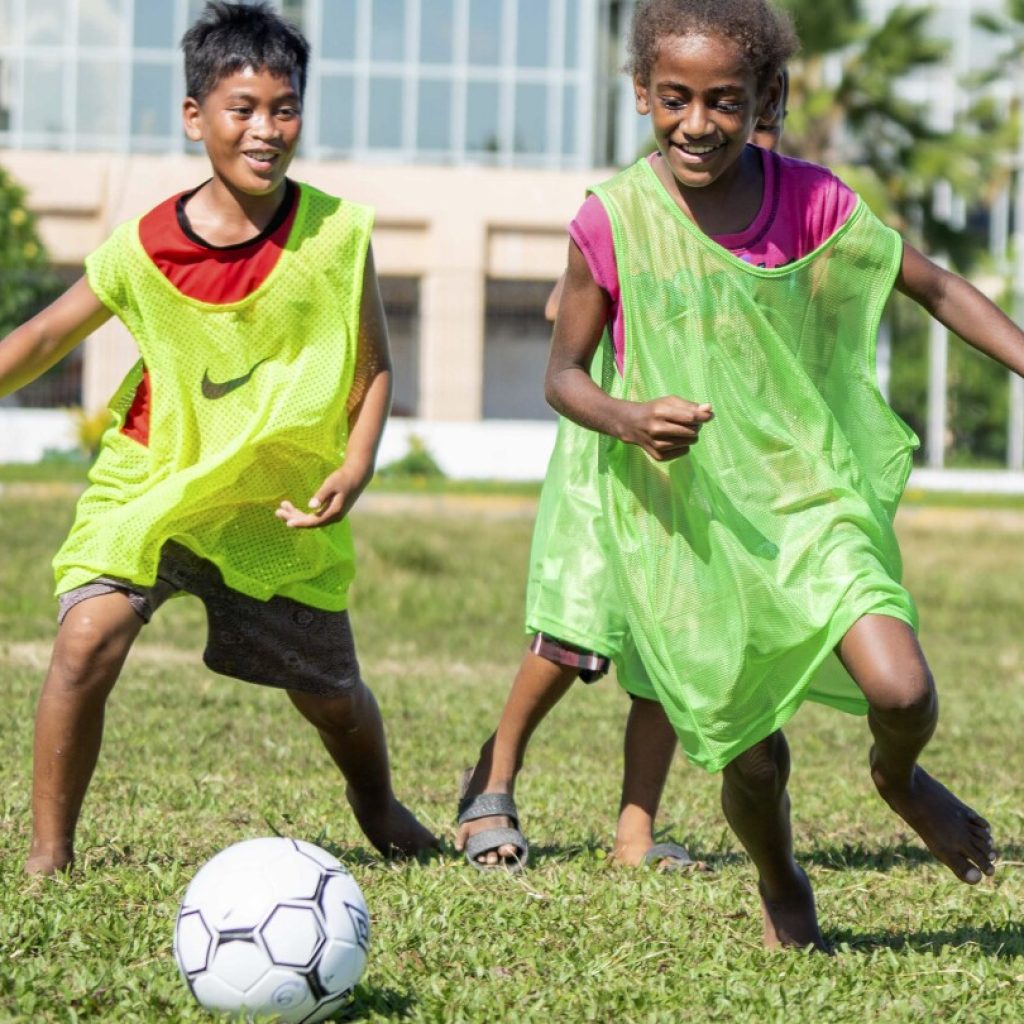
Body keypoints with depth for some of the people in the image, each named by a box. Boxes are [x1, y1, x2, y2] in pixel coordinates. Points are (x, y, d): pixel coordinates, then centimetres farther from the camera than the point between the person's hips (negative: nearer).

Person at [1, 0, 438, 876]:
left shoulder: (338, 236, -13)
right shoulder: (144, 248, -14)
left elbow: (373, 372, -3)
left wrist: (353, 472, -18)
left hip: (282, 506, 1)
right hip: (153, 479, -1)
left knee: (331, 693, 12)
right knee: (87, 639, -24)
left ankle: (379, 806, 47)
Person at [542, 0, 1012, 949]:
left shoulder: (810, 200, -6)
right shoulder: (613, 219, -9)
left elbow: (935, 286, 6)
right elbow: (563, 373, -1)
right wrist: (627, 420, -21)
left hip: (809, 490, 1)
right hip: (682, 516, -1)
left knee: (902, 691, -18)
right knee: (748, 753, 4)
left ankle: (898, 778, 20)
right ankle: (780, 888, 39)